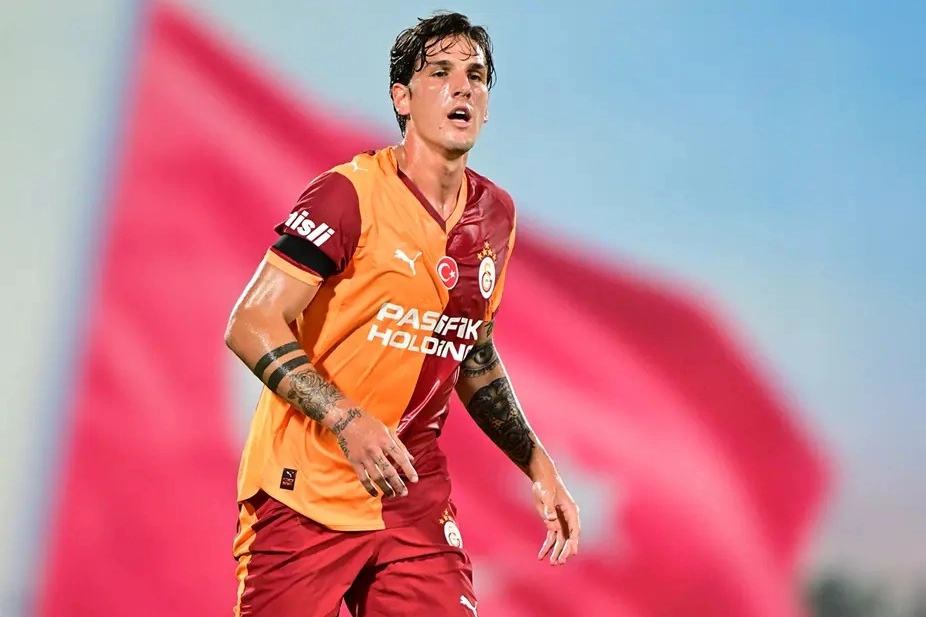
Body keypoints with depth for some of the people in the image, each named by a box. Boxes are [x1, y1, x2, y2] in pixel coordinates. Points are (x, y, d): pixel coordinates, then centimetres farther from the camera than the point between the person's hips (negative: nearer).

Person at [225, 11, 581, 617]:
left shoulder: (496, 215, 7)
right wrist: (347, 420, -29)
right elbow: (251, 324, -18)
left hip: (414, 495, 5)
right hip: (305, 495, -5)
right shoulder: (351, 192, -13)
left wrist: (539, 470, 15)